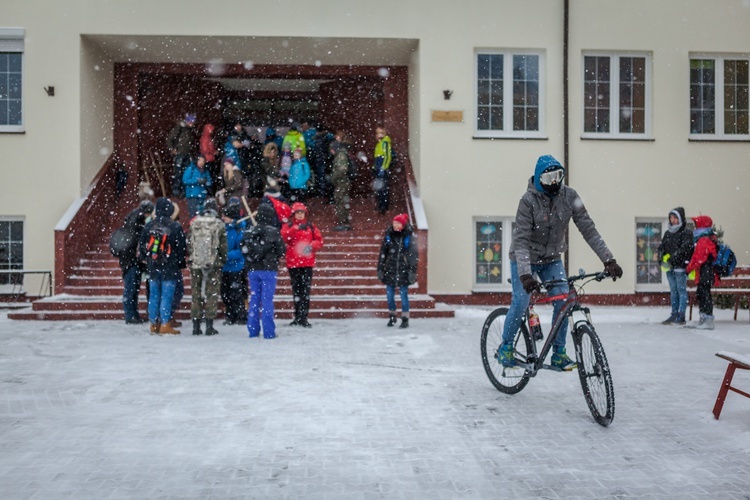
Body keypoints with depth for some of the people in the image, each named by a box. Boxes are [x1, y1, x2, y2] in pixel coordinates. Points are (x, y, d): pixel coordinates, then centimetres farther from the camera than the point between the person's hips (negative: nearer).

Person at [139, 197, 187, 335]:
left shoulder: (149, 225, 3)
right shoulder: (175, 227, -9)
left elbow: (141, 245, 10)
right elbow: (181, 247, -5)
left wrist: (146, 259, 22)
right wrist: (180, 263, 7)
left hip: (152, 267, 4)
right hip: (169, 267, -4)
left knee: (154, 294, 10)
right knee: (167, 295, -2)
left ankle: (153, 323, 15)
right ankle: (165, 324, -3)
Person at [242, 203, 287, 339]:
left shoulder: (250, 231, 2)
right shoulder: (273, 231, -10)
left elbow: (244, 249, 4)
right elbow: (282, 250, -6)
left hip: (253, 270, 4)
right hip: (268, 270, -4)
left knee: (254, 299, 11)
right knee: (267, 300, -2)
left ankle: (253, 330, 15)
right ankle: (268, 331, 0)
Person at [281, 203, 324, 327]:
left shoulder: (311, 226, 10)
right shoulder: (288, 226, 7)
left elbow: (319, 240, 5)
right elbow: (284, 237, -13)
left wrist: (312, 246, -15)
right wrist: (296, 228, -26)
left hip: (307, 262, 0)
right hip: (293, 262, 0)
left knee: (306, 290, -5)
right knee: (296, 290, 8)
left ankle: (303, 317, -4)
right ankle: (297, 316, 17)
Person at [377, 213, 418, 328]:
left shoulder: (410, 236, -5)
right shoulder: (388, 235, 3)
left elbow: (414, 254, -5)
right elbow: (383, 253, 7)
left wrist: (413, 271, -11)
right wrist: (380, 269, 5)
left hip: (403, 271, -3)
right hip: (390, 270, 3)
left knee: (404, 295, 1)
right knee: (389, 295, 8)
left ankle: (405, 320, 12)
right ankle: (392, 317, 25)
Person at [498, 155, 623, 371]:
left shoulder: (569, 196, -12)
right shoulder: (529, 200, -23)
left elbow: (588, 229, -12)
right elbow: (521, 239, -29)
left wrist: (608, 260, -20)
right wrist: (525, 274, -41)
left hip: (552, 259, 4)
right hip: (525, 258, -4)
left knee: (563, 302, -10)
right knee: (520, 302, -16)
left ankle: (558, 352, 6)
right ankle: (506, 347, 7)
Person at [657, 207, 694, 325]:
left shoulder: (686, 233, -6)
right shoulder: (667, 233, 15)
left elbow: (684, 249, -17)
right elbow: (662, 247, 14)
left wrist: (672, 258, -22)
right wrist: (662, 258, -5)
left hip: (680, 267, -7)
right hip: (669, 267, 7)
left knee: (681, 291, -3)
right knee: (673, 291, 12)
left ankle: (681, 316, -2)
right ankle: (674, 314, 18)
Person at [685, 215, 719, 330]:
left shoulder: (704, 240, -16)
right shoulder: (711, 239, 17)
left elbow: (698, 258, -18)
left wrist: (688, 269, -7)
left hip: (705, 274, -10)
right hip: (707, 274, 10)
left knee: (705, 295, -7)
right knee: (700, 295, 15)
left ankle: (708, 321, -4)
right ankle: (703, 320, 22)